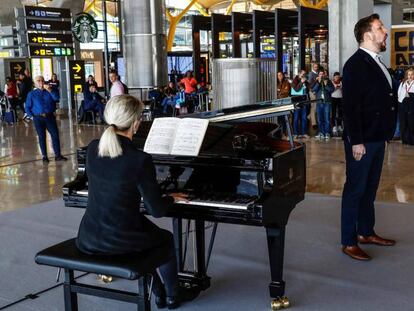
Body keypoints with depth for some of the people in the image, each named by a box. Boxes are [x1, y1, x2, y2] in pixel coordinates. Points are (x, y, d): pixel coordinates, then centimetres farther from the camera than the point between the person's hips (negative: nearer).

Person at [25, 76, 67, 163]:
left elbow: (56, 98, -10)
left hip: (50, 117, 1)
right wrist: (32, 116, -7)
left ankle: (57, 155, 5)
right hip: (38, 118, -1)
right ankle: (44, 156, 14)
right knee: (42, 137, 4)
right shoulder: (32, 94, 5)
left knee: (55, 135, -2)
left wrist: (50, 91, -20)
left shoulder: (49, 92, 8)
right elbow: (27, 107, 5)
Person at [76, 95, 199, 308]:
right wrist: (171, 198, 9)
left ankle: (158, 291, 41)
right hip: (119, 241, -5)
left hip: (88, 240, 6)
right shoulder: (140, 160, -20)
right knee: (166, 239, 27)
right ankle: (172, 294, 45)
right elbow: (157, 210, -14)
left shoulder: (92, 149, -2)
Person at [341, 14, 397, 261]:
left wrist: (385, 134, 12)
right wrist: (356, 141, -21)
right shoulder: (356, 64, -15)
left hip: (377, 138, 9)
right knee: (355, 190, 0)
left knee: (370, 188, 17)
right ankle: (349, 242, 10)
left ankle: (366, 232, 30)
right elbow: (351, 106, -20)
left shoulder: (376, 63, 13)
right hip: (362, 141, -9)